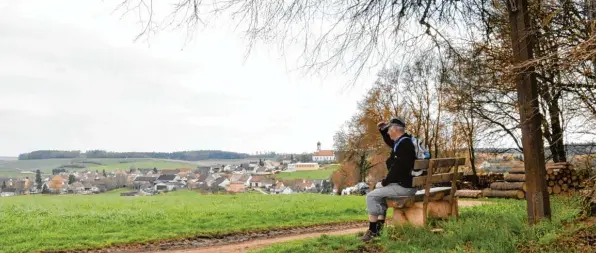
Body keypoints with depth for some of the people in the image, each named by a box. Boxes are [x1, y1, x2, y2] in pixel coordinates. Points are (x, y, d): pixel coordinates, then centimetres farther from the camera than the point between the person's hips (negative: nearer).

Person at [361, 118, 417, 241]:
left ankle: (373, 230, -4)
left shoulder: (404, 144, -20)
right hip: (406, 184, 11)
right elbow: (390, 142, 34)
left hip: (404, 186, -11)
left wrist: (385, 181, -11)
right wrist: (383, 129, 19)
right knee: (380, 192, 28)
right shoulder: (403, 142, 12)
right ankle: (379, 227, 23)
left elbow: (397, 168, -25)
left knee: (371, 196, -11)